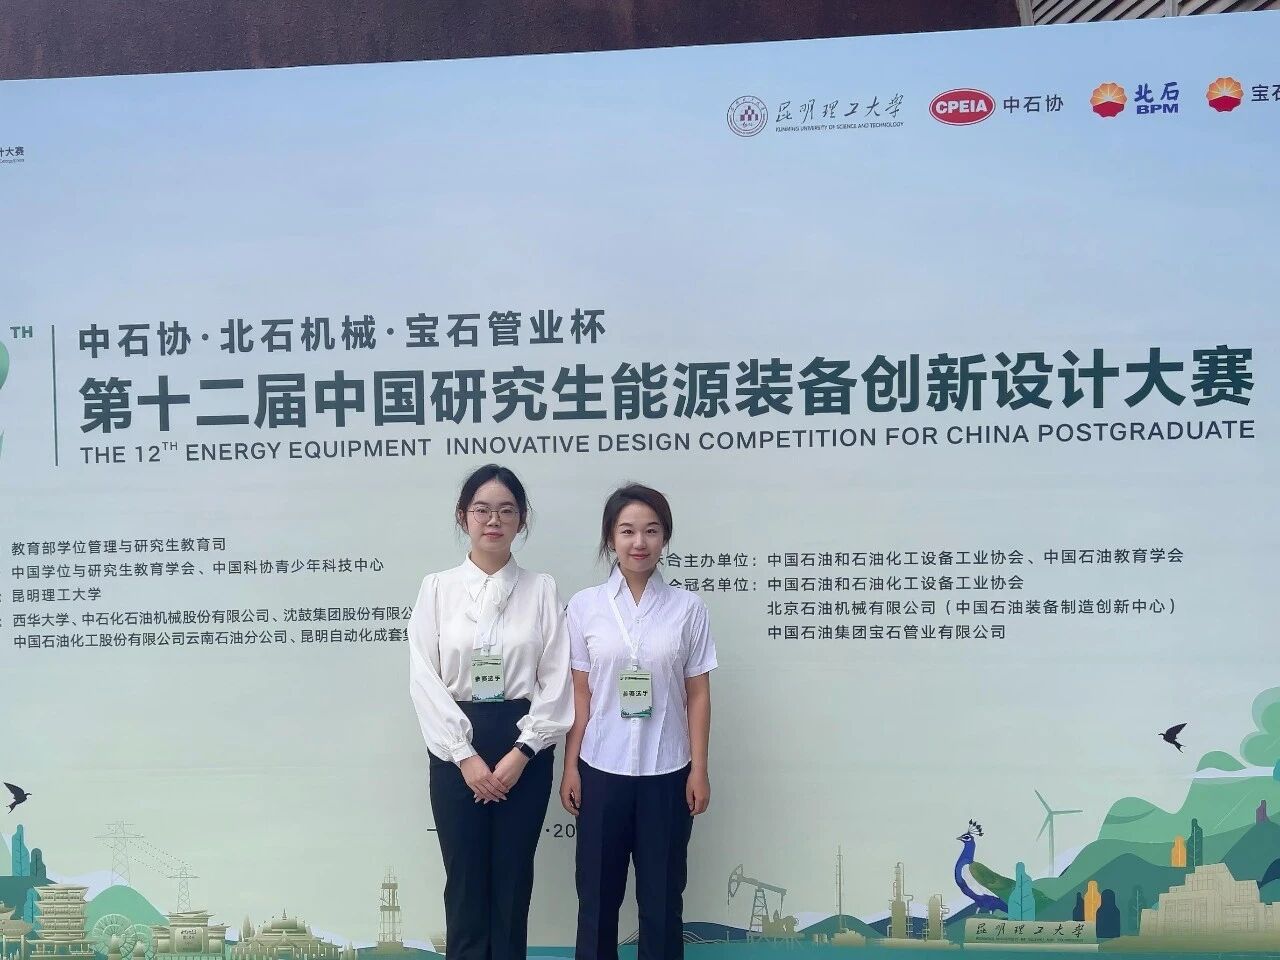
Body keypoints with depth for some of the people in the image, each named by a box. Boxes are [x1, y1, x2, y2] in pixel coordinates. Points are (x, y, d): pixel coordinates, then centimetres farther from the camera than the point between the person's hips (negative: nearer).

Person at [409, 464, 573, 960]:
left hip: (523, 745, 0)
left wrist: (521, 752, -10)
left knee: (513, 878, 10)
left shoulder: (541, 589, 0)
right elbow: (425, 679, -4)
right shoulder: (436, 588, 0)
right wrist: (465, 755, -11)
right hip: (456, 746, 0)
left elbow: (557, 680, -3)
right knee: (465, 878, 8)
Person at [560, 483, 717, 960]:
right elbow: (579, 693, 1)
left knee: (662, 893, 11)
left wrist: (699, 770, -1)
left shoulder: (687, 607, -2)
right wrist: (569, 767, 0)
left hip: (667, 771, 0)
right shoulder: (584, 605, -2)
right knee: (598, 890, 12)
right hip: (601, 769, 0)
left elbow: (697, 695, 0)